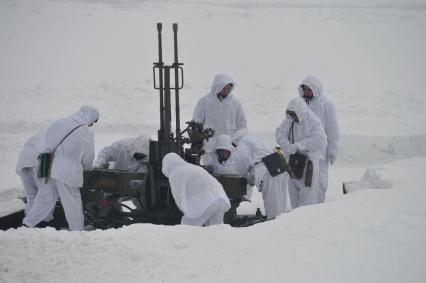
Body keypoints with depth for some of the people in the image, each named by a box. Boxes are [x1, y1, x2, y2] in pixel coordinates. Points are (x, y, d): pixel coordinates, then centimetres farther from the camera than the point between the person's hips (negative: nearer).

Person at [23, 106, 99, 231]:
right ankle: (77, 229, 16)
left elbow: (43, 143, 6)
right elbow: (88, 158, 1)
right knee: (72, 202, 7)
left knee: (44, 197, 16)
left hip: (50, 168, 5)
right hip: (68, 173, -5)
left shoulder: (60, 123, 4)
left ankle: (28, 223, 18)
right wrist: (84, 168, 20)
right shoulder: (86, 133, -8)